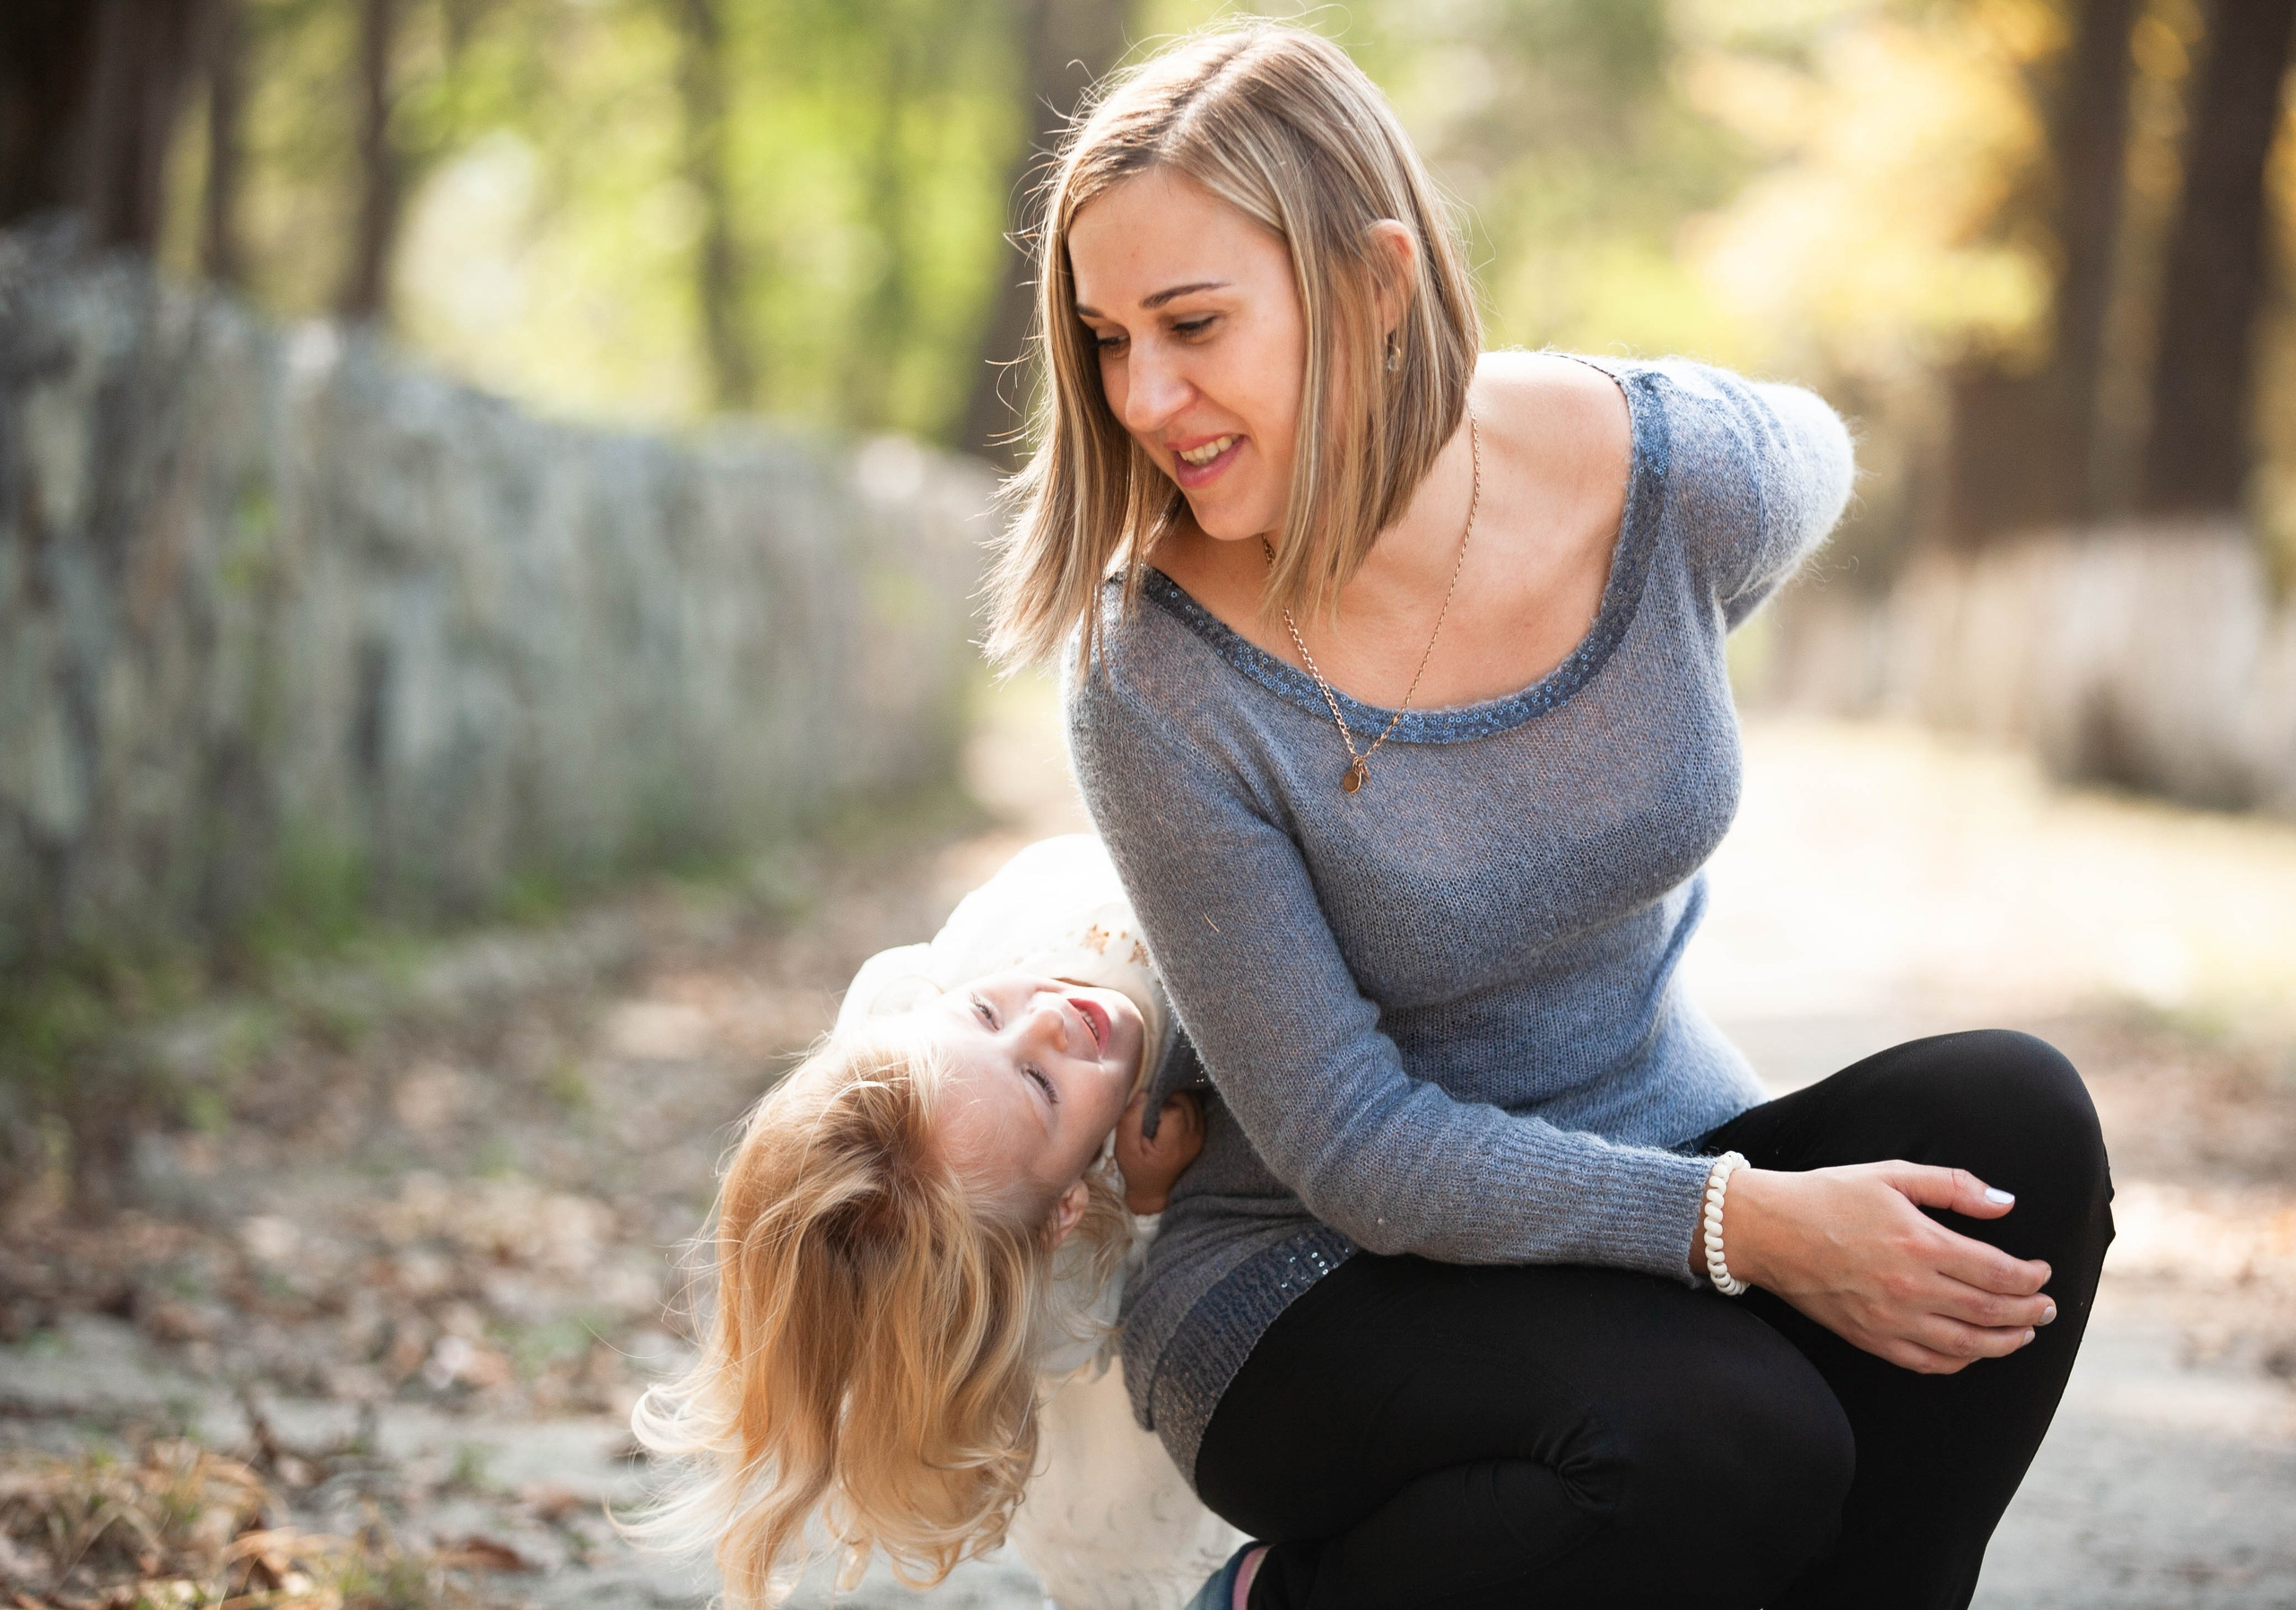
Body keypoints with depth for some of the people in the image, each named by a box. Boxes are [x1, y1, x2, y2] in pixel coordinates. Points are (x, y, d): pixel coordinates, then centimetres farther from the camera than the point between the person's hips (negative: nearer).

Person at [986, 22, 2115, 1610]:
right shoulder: (1160, 686, -23)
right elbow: (1351, 1149, -19)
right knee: (1729, 1438, -32)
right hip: (1322, 1284, -4)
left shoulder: (1680, 478, -16)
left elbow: (1806, 462, 12)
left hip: (1669, 1160, 4)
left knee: (2010, 1115, -24)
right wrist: (1737, 1226, -29)